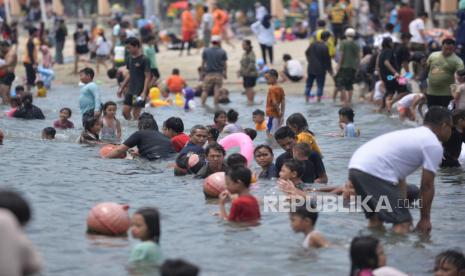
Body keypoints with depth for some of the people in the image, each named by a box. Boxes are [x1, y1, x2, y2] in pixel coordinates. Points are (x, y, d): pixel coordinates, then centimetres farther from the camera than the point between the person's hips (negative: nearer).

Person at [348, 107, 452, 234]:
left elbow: (400, 177, 30)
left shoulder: (412, 134, 29)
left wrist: (402, 210, 29)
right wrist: (425, 219, 9)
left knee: (376, 219, 24)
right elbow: (427, 186, -1)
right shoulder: (434, 145, 1)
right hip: (375, 171, -10)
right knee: (402, 222, -6)